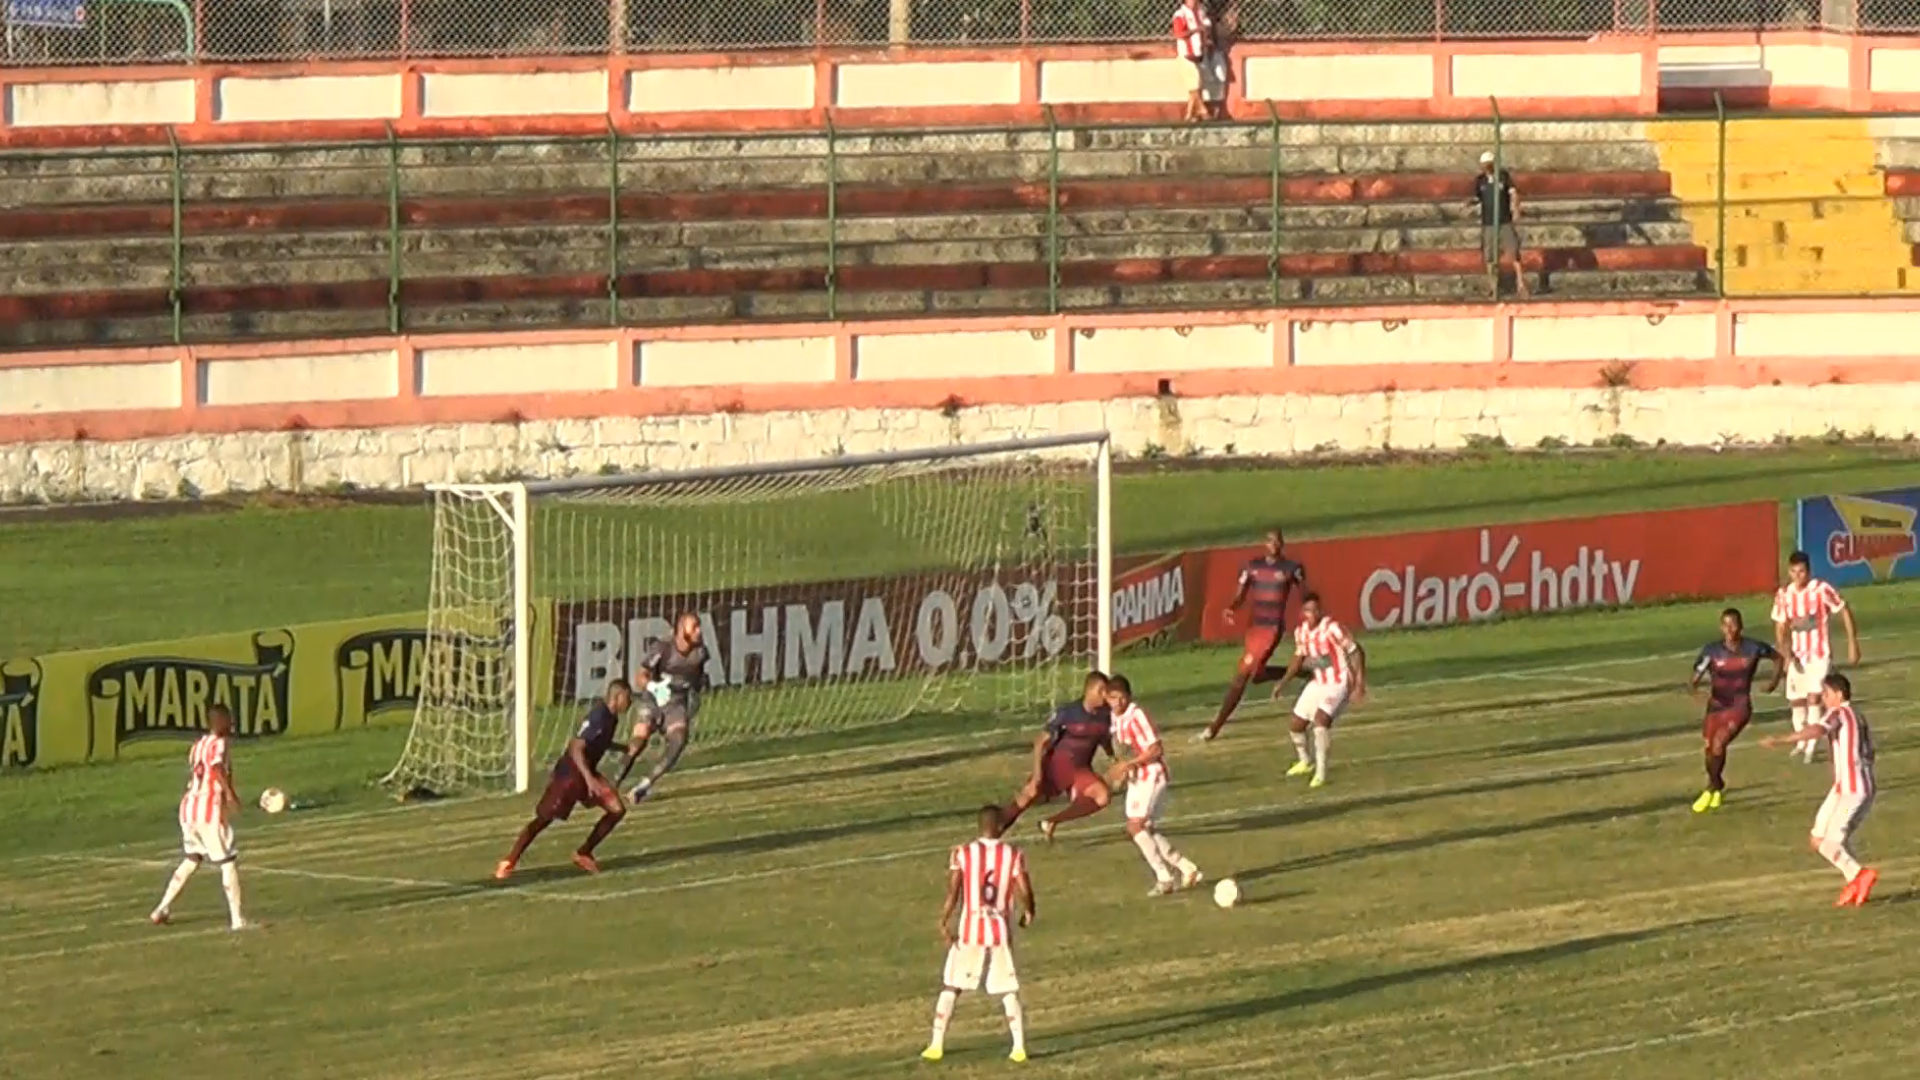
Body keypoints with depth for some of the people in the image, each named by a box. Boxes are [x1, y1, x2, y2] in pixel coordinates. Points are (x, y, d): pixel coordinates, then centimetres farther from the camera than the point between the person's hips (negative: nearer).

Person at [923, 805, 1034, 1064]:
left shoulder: (962, 854, -7)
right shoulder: (1013, 856, -5)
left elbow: (952, 893, -12)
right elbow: (1024, 893, -6)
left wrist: (943, 923, -5)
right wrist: (1028, 912, 14)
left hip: (969, 930, 0)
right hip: (999, 930, 0)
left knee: (950, 988, 12)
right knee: (1009, 991, 12)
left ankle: (937, 1045, 11)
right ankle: (1019, 1047, 6)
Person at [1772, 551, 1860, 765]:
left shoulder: (1822, 590, -16)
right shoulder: (1784, 595, -5)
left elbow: (1845, 612, -7)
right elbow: (1780, 627, 3)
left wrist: (1853, 643, -8)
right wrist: (1786, 654, -11)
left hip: (1820, 654, -4)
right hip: (1797, 656, 4)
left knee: (1814, 697, -17)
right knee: (1796, 700, 11)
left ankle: (1811, 748, -13)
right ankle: (1803, 742, 34)